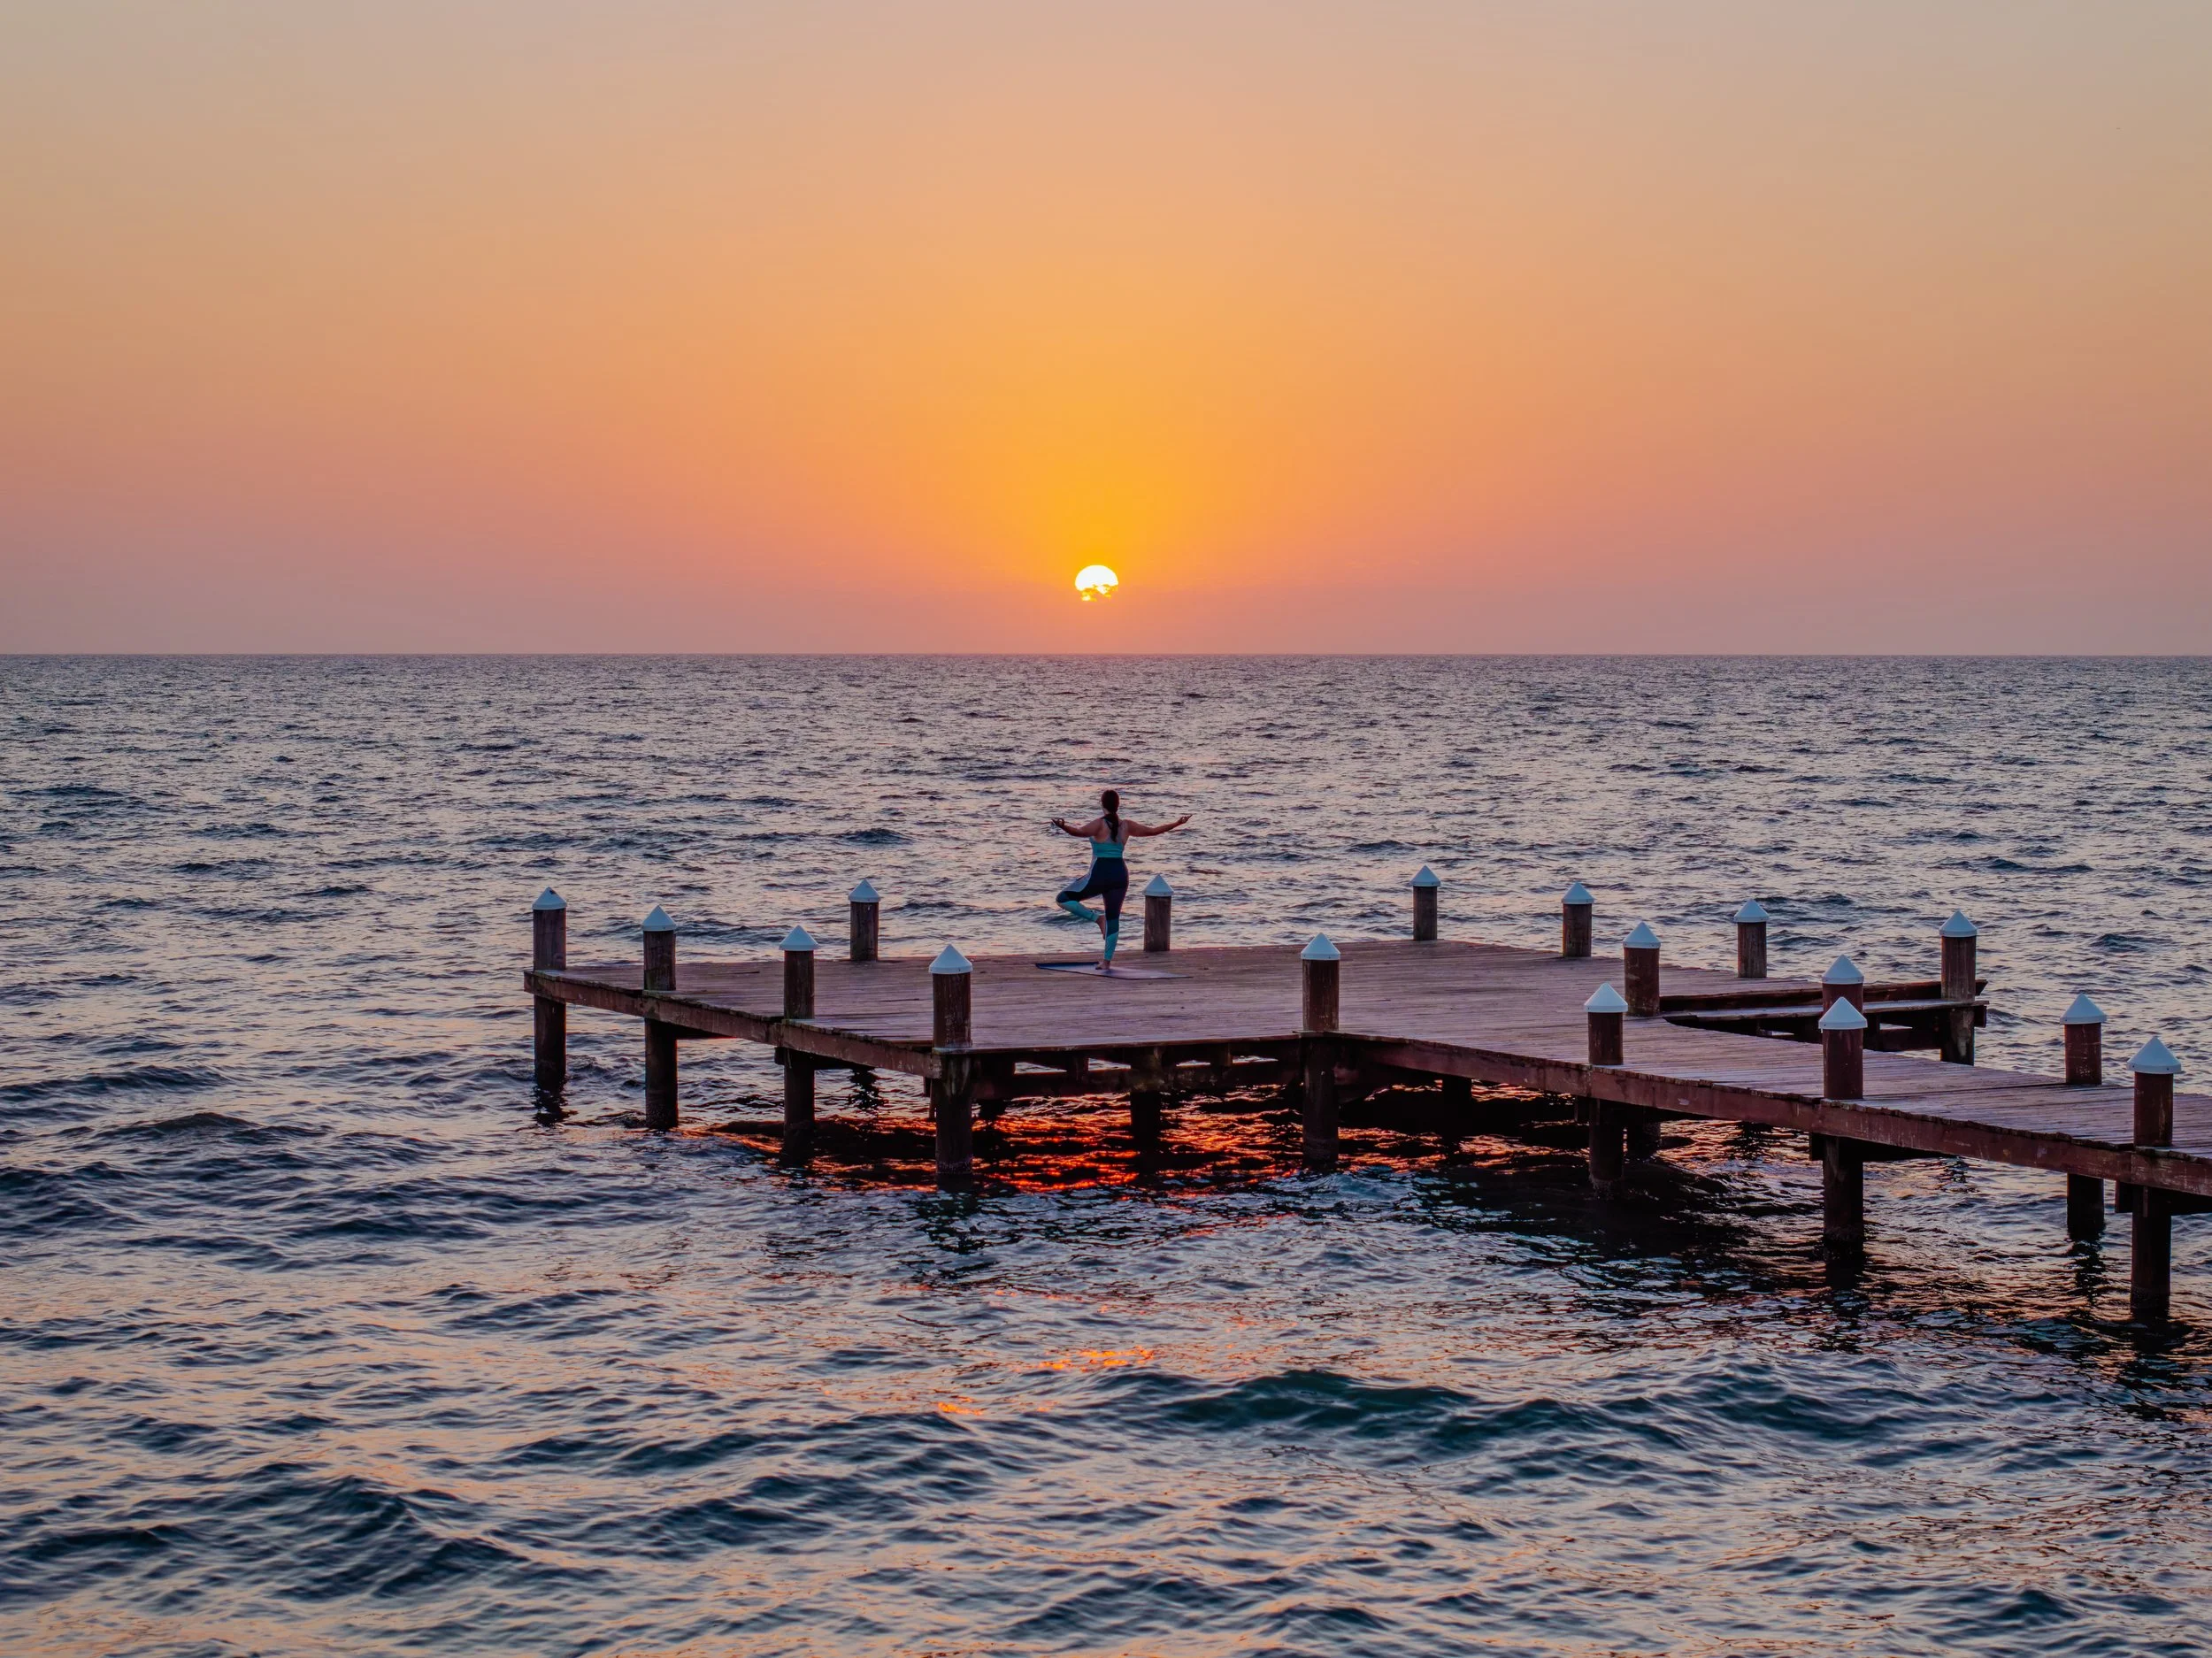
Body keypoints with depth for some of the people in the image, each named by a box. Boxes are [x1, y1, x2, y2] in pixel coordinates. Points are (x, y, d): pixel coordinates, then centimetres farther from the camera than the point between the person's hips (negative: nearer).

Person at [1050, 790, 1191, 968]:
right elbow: (1153, 830, 15)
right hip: (1120, 874, 5)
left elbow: (1080, 831, -30)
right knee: (1113, 917, 12)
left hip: (1099, 875, -5)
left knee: (1064, 898, 5)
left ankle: (1097, 917, -7)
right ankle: (1107, 960, 13)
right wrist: (1177, 824, 27)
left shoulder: (1100, 824, -10)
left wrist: (1064, 827, -47)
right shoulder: (1126, 825, 6)